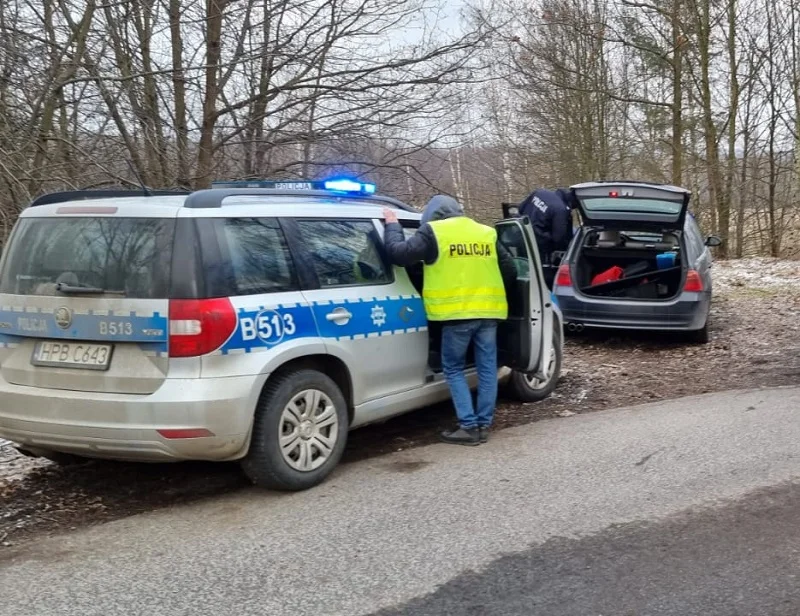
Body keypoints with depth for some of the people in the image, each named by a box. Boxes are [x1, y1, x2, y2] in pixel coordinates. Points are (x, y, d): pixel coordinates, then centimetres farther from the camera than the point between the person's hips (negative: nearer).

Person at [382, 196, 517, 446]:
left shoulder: (433, 232, -2)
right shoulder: (487, 233, 15)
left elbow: (399, 254, -4)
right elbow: (510, 271, 19)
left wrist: (392, 224, 11)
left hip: (457, 314, -5)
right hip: (488, 312, 5)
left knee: (454, 369, 7)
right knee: (487, 368, 11)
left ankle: (469, 427, 1)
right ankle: (483, 425, 15)